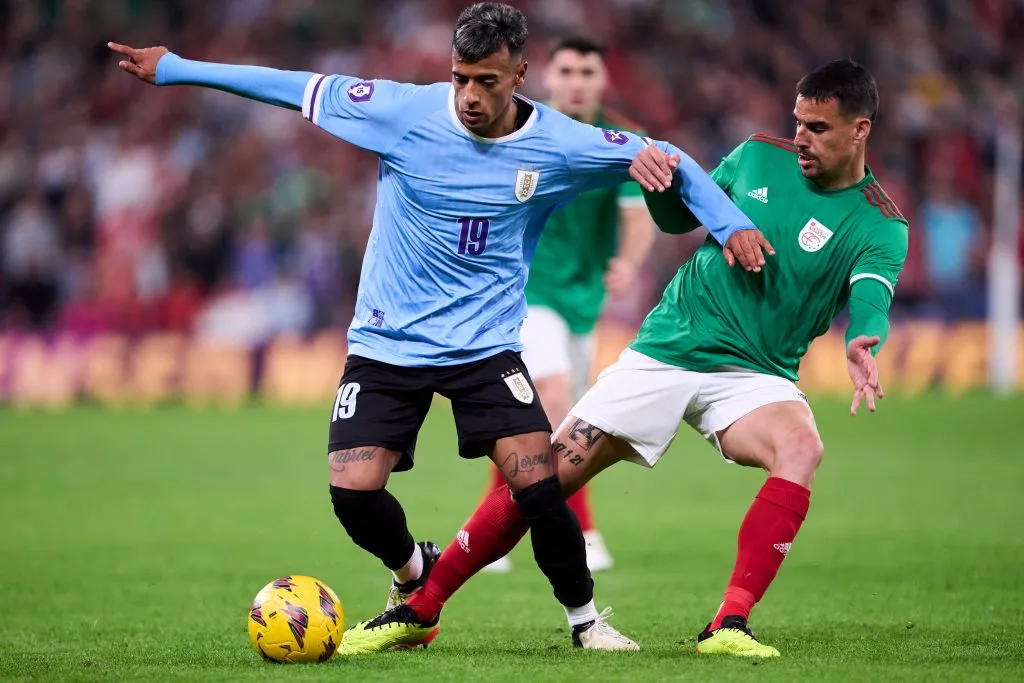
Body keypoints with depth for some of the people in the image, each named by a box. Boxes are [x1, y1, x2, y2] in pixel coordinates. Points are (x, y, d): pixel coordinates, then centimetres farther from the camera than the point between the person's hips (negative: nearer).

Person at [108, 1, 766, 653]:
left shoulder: (560, 145, -10)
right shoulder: (402, 110, -11)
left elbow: (664, 158, 4)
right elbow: (297, 88, -2)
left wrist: (730, 223, -4)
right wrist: (172, 68, 2)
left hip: (486, 346, 0)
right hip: (386, 344, 1)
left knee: (538, 484, -17)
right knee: (353, 491, -12)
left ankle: (586, 618, 8)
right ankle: (414, 576, 22)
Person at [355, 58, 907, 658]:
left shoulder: (880, 228, -8)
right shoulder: (759, 158, 3)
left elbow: (871, 303, -26)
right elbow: (679, 217, 16)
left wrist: (862, 345, -50)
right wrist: (658, 185, -7)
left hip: (753, 376, -2)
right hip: (664, 353, 2)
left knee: (802, 450, -35)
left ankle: (729, 627, -34)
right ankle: (420, 608, 11)